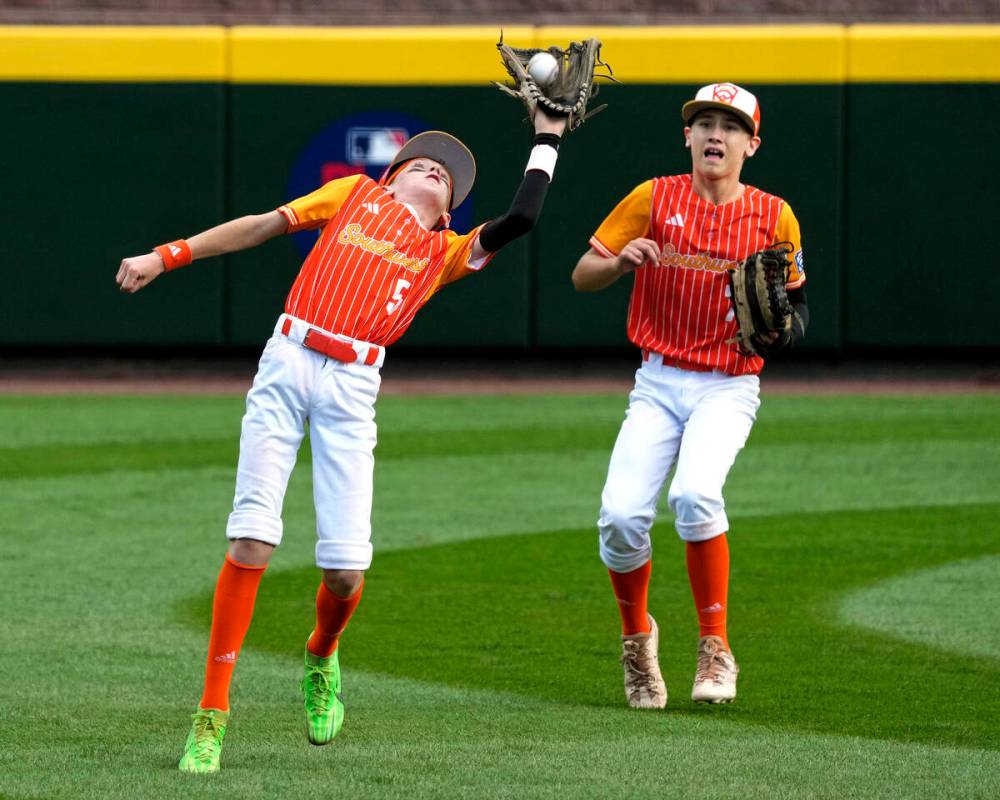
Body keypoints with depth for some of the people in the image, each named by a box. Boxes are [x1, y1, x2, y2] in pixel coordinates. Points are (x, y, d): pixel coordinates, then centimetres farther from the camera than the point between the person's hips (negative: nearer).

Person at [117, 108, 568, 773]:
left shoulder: (446, 252, 21)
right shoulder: (355, 194, 21)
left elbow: (522, 219, 10)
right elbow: (263, 225, 18)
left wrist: (548, 138, 18)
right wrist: (167, 257, 12)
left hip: (352, 386, 1)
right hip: (288, 363, -1)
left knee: (346, 571, -7)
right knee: (253, 539, -13)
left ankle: (321, 658, 28)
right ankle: (212, 715, -7)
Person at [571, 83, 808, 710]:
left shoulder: (774, 217, 3)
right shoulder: (653, 199, 2)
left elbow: (797, 310, 10)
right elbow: (581, 276, 2)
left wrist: (775, 328, -13)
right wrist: (619, 262, -20)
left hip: (728, 387, -1)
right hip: (658, 383, 1)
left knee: (696, 493, -29)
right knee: (622, 515, -17)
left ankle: (716, 649, -15)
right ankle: (637, 637, 12)